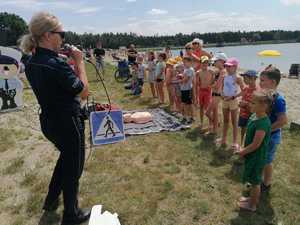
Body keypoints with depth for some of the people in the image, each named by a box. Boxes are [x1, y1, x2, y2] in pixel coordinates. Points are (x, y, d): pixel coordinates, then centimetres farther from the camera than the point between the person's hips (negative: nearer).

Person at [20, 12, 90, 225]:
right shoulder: (56, 64, -26)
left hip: (48, 121, 9)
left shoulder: (31, 64, 2)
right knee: (73, 167, 11)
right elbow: (84, 91, -18)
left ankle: (52, 200, 46)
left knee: (66, 156, 31)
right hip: (68, 123, -9)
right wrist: (79, 61, -13)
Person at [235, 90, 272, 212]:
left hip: (257, 157, -8)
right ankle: (253, 198, 45)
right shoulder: (254, 116, -2)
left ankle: (252, 205, 30)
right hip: (252, 155, 8)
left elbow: (256, 144, -27)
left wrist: (243, 152, -14)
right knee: (254, 180, 25)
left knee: (255, 181, 11)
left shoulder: (262, 123, -30)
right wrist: (243, 148, 5)